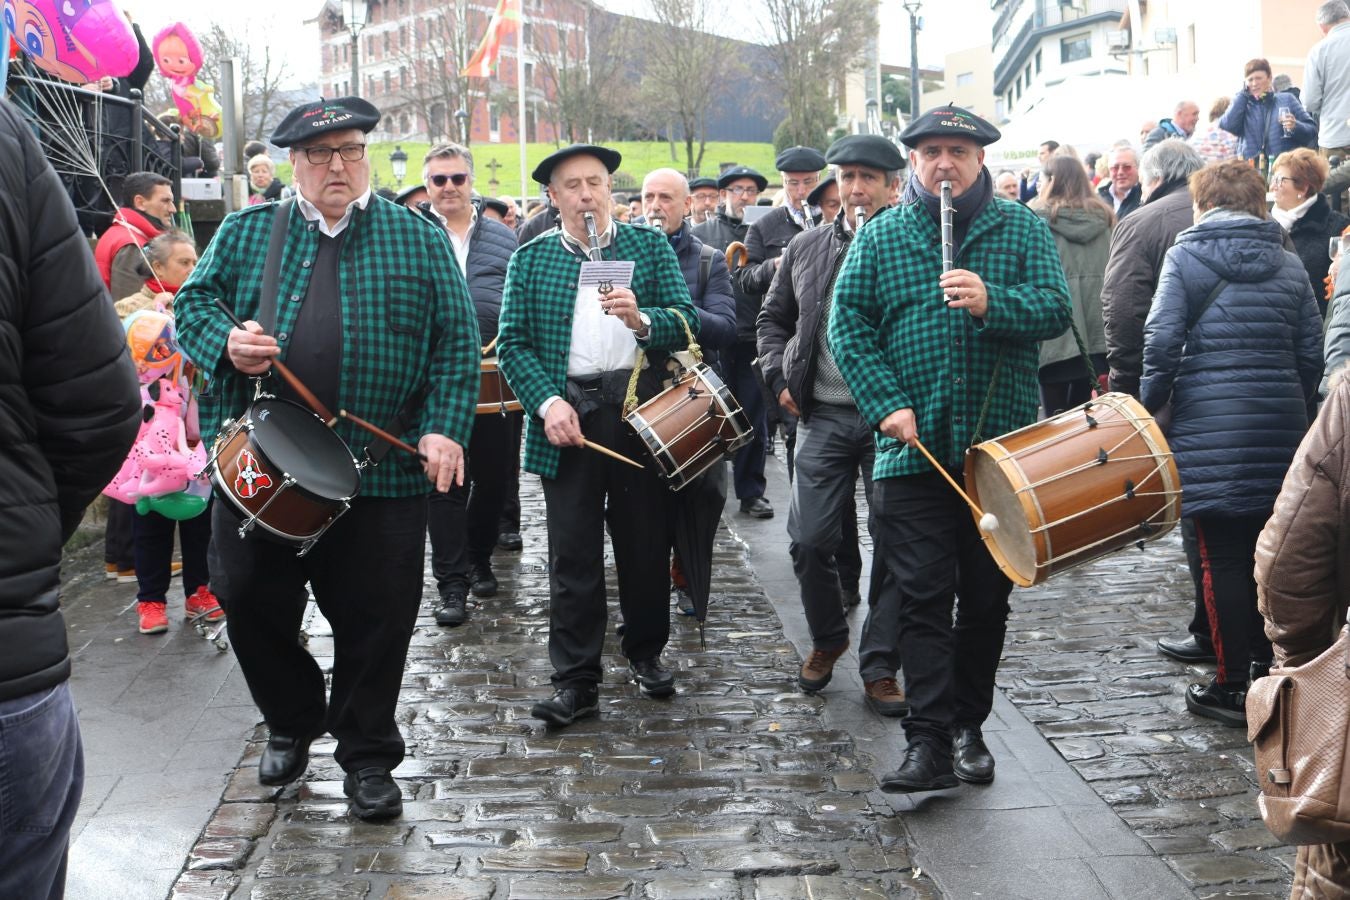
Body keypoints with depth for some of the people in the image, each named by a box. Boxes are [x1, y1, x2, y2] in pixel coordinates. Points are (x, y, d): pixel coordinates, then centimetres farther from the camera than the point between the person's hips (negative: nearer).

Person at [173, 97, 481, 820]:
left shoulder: (418, 239, 5)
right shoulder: (245, 233, 10)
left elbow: (456, 343, 2)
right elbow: (192, 300, 11)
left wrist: (445, 428, -10)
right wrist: (224, 341, -11)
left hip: (382, 469, -1)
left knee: (377, 623, 4)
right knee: (252, 606, 10)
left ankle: (367, 756, 24)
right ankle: (291, 723, 36)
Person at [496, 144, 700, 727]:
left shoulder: (650, 245, 10)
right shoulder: (531, 260, 9)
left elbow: (687, 322, 1)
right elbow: (512, 344, 1)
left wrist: (642, 320, -19)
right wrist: (548, 403, -13)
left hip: (641, 410, 1)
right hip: (568, 415, 0)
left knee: (645, 542, 9)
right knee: (572, 553, 0)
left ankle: (645, 653, 28)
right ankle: (575, 680, 7)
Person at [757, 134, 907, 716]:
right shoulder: (806, 249, 10)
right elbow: (773, 317, 20)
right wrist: (780, 378, 9)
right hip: (823, 416, 3)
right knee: (810, 541, 2)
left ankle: (879, 667, 14)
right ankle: (827, 640, 28)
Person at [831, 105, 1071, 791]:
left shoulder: (1022, 230, 6)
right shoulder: (879, 237, 6)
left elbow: (1055, 309, -4)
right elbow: (848, 324, 1)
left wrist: (992, 303, -24)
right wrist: (887, 404, -11)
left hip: (1001, 446, 1)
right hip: (912, 449, -1)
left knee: (987, 598, 10)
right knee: (921, 597, -6)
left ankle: (968, 727, 25)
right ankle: (930, 741, -3)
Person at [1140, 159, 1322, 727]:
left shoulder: (1185, 256, -1)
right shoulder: (1288, 264, 11)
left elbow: (1162, 341, -10)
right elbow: (1311, 353, 10)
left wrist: (1149, 406, 1)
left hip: (1209, 426, -4)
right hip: (1280, 426, 4)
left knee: (1223, 556, 0)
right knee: (1269, 550, 12)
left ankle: (1232, 686, 5)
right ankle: (1269, 671, 21)